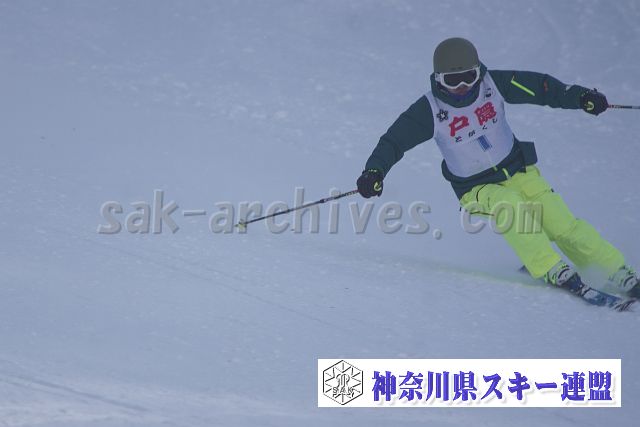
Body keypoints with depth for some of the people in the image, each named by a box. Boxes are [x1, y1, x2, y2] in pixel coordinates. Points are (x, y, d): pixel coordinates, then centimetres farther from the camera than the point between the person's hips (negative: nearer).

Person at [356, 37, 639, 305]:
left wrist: (580, 97, -16)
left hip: (519, 171, 2)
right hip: (477, 188, -2)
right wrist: (374, 171, -30)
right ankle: (554, 272, -33)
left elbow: (540, 87, -5)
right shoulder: (430, 110, -16)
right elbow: (394, 141, -14)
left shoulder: (493, 84, -11)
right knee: (508, 205, -34)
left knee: (562, 224, -12)